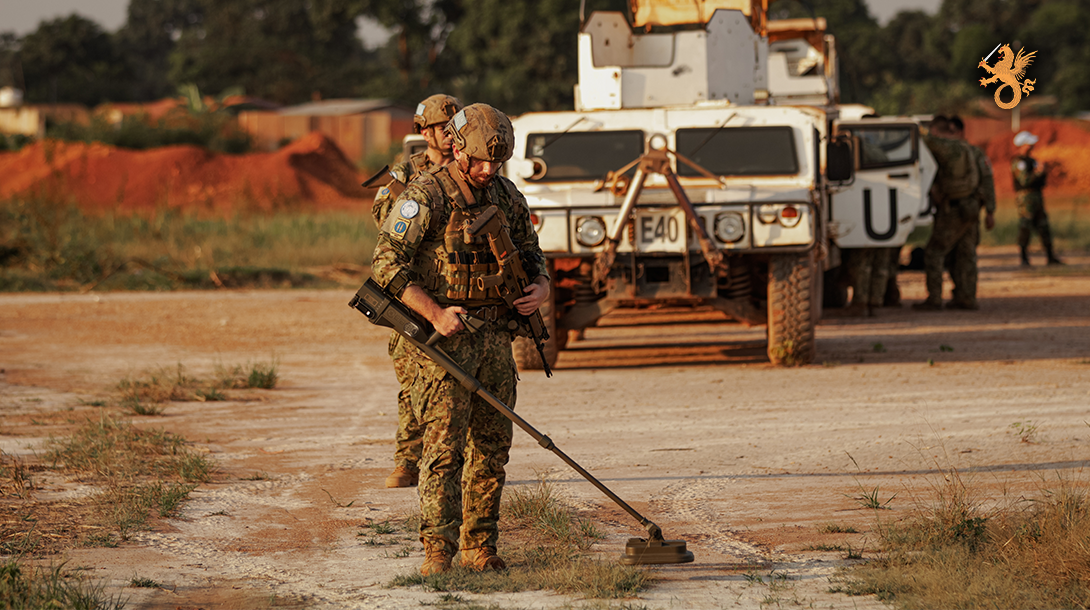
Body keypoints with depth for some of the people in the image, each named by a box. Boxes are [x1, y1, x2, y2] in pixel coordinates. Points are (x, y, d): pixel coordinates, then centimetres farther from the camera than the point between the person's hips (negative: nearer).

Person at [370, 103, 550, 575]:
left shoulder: (507, 197, 10)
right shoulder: (425, 196, -10)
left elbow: (531, 254, 23)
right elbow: (387, 264, -13)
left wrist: (540, 287, -1)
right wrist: (435, 314, -21)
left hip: (495, 336, 6)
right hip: (445, 338, -6)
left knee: (492, 446, 7)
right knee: (444, 445, -12)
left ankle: (480, 546, 15)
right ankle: (438, 550, -13)